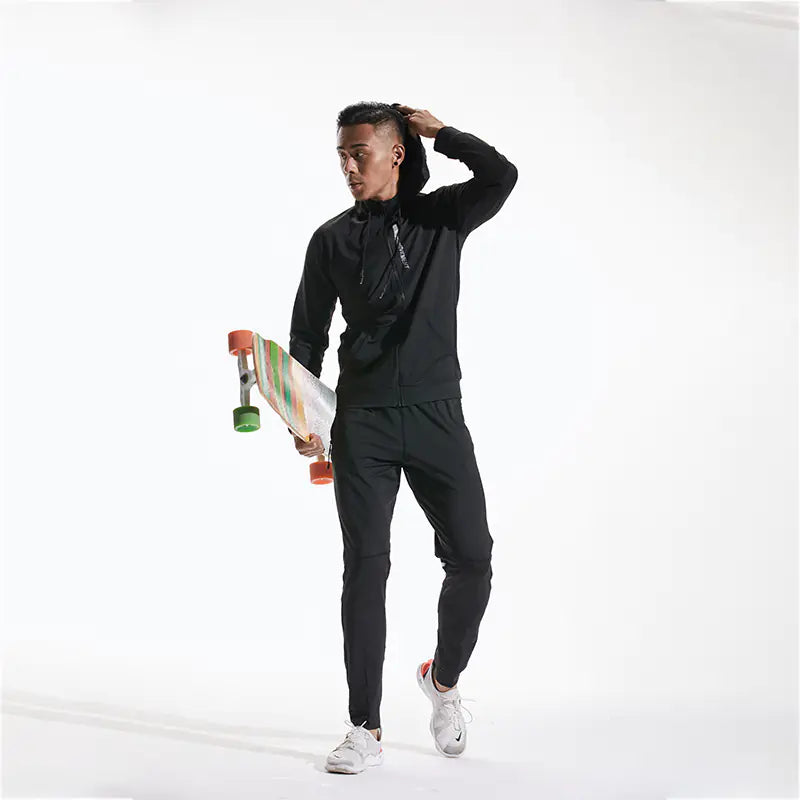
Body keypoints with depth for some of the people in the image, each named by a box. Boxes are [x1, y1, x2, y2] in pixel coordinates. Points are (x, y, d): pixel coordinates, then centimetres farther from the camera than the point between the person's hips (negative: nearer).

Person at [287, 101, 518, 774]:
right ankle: (366, 730, 3)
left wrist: (437, 132, -2)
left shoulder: (443, 215, 6)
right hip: (362, 421, 0)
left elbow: (501, 176, -14)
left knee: (472, 559, -4)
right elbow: (308, 334, 11)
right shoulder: (332, 239, 9)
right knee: (366, 567, -3)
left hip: (437, 413, 0)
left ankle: (444, 678, 24)